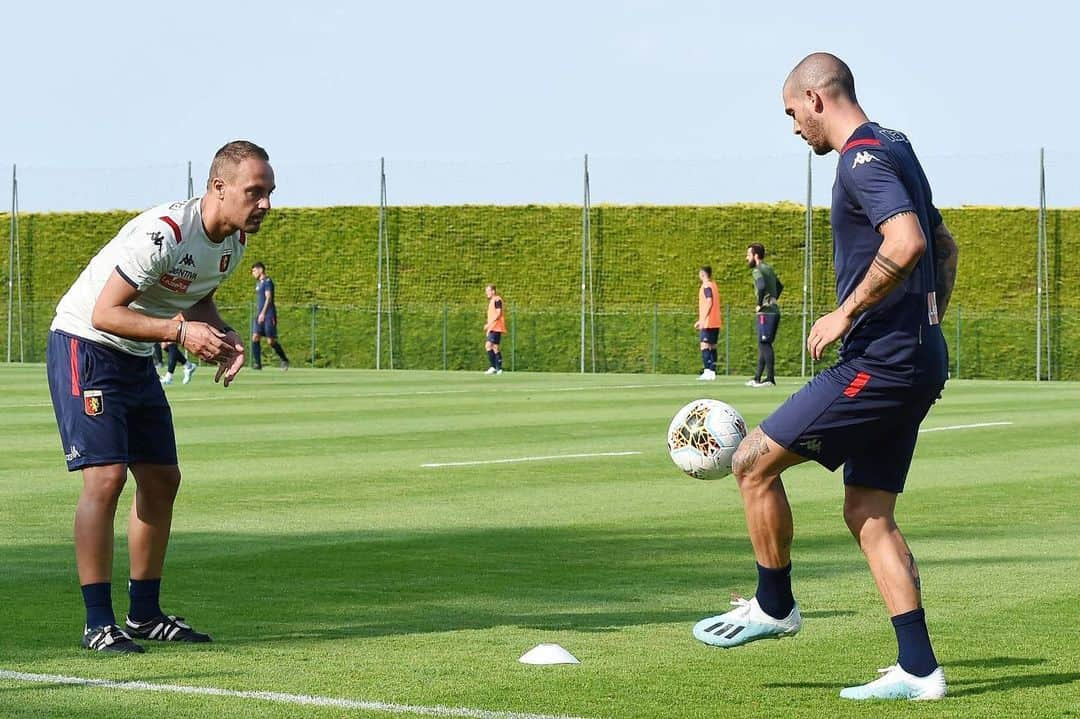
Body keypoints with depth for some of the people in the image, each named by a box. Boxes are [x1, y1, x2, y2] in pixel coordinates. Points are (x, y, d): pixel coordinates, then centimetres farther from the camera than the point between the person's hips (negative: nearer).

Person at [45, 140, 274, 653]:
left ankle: (145, 614, 19)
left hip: (137, 359, 9)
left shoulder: (234, 240, -1)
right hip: (85, 346, -9)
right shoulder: (163, 233, -29)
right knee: (106, 477, -17)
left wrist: (222, 337, -5)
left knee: (162, 480, 8)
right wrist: (180, 331, -36)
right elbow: (104, 313, -28)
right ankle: (98, 624, -14)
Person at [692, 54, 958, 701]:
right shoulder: (895, 151, 19)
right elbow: (944, 246, 30)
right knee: (869, 514, 9)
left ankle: (774, 606, 11)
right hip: (917, 362, 10)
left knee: (754, 461, -3)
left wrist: (846, 314, -20)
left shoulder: (864, 158, -13)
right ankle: (918, 670, 6)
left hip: (881, 360, -10)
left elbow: (907, 243, -29)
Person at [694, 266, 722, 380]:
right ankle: (713, 371, 8)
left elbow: (709, 302, -20)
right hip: (715, 323, 9)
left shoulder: (706, 286, -10)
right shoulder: (713, 285, 18)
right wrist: (701, 321, 27)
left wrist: (702, 319, -23)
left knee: (704, 345, -11)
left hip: (708, 322, -9)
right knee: (712, 347, 9)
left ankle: (708, 371, -20)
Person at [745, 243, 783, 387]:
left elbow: (762, 286, -29)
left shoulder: (757, 270, -10)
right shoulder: (769, 268, 18)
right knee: (763, 344, 13)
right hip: (774, 310, 9)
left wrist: (759, 304, -17)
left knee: (765, 344, -8)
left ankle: (770, 378, -10)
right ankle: (758, 378, 17)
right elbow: (780, 286, 31)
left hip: (766, 311, -9)